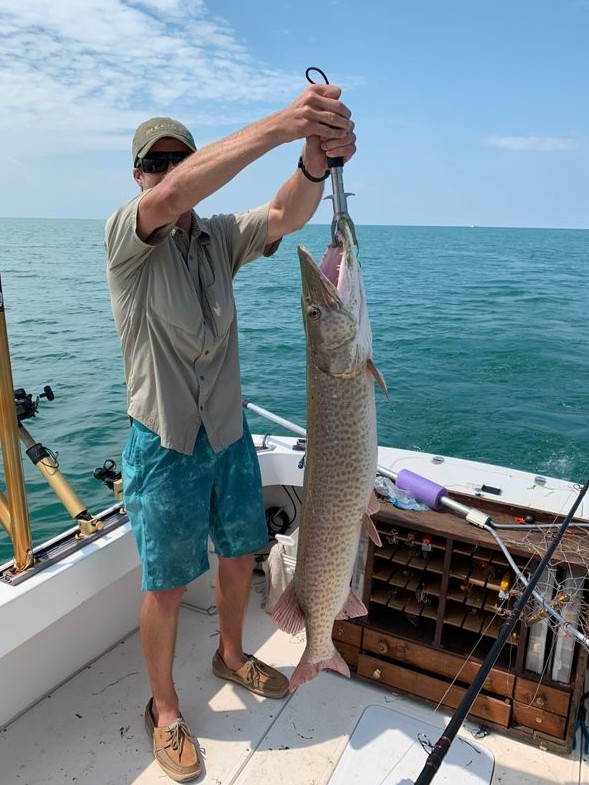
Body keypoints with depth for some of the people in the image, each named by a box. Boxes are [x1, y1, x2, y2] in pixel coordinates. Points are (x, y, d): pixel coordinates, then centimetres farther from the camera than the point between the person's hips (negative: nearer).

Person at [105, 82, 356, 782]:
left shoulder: (220, 236, 3)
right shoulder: (125, 235, -10)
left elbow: (284, 215, -17)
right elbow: (167, 201, -34)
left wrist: (314, 161, -39)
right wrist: (276, 126, -42)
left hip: (229, 434, 5)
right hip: (164, 444, -5)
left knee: (240, 555, 19)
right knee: (167, 586, 7)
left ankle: (231, 656, 47)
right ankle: (164, 709, 33)